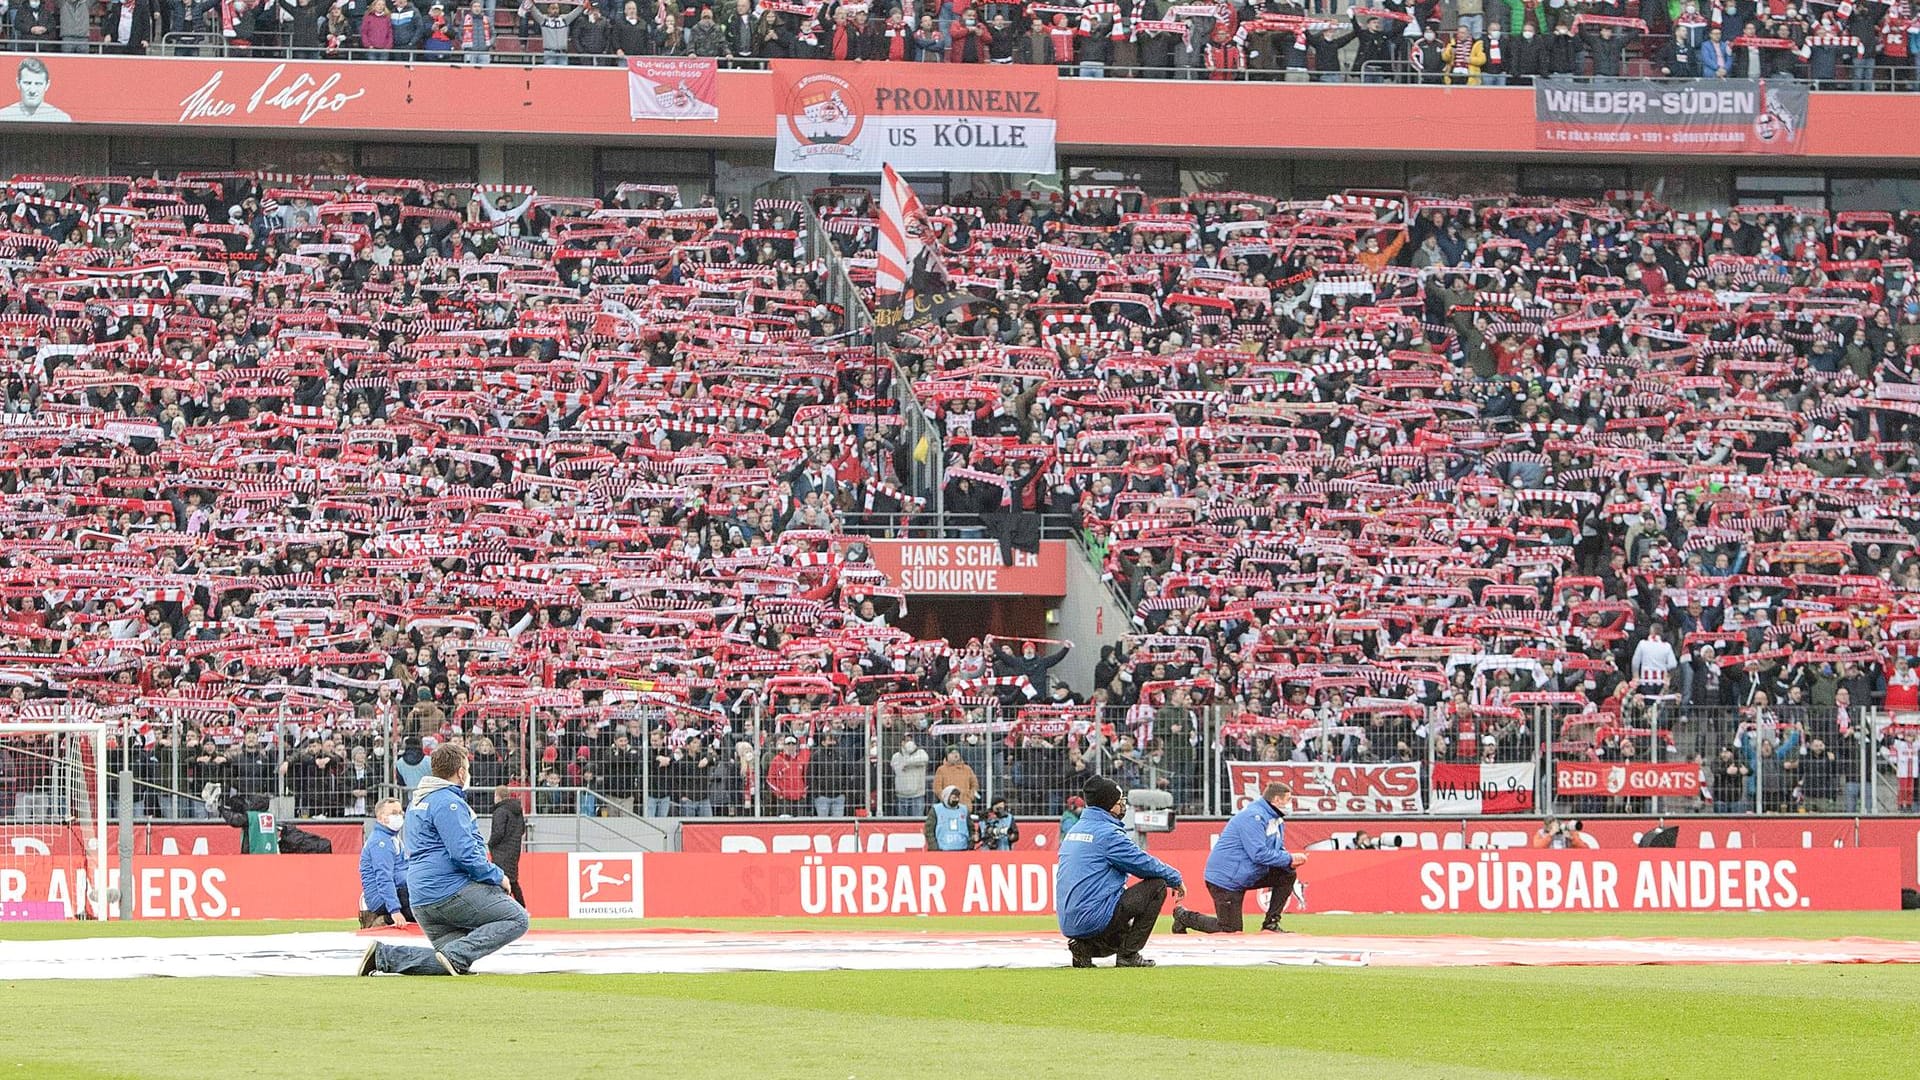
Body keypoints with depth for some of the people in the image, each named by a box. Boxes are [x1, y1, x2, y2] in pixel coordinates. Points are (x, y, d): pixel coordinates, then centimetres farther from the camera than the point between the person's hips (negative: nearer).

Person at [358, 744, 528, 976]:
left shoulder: (417, 802, 21)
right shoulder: (448, 803, -11)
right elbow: (464, 853, -19)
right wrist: (497, 877, -7)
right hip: (451, 892, -10)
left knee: (453, 965, 11)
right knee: (517, 919, -6)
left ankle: (384, 955, -1)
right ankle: (457, 954, -22)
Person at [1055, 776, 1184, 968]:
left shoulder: (1074, 830, 17)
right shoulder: (1108, 833, -11)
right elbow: (1143, 863, -8)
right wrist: (1175, 879, 9)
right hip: (1095, 919, -9)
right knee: (1157, 886, -2)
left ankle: (1084, 947, 6)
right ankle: (1128, 955, -2)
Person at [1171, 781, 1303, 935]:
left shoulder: (1276, 819, 8)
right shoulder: (1253, 817, -23)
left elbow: (1278, 850, 12)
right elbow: (1259, 854, -30)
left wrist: (1291, 862, -10)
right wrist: (1289, 859, -24)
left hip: (1249, 877, 10)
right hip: (1227, 880, -10)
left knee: (1287, 875, 0)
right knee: (1231, 930, -6)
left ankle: (1271, 924, 6)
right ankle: (1184, 917, 14)